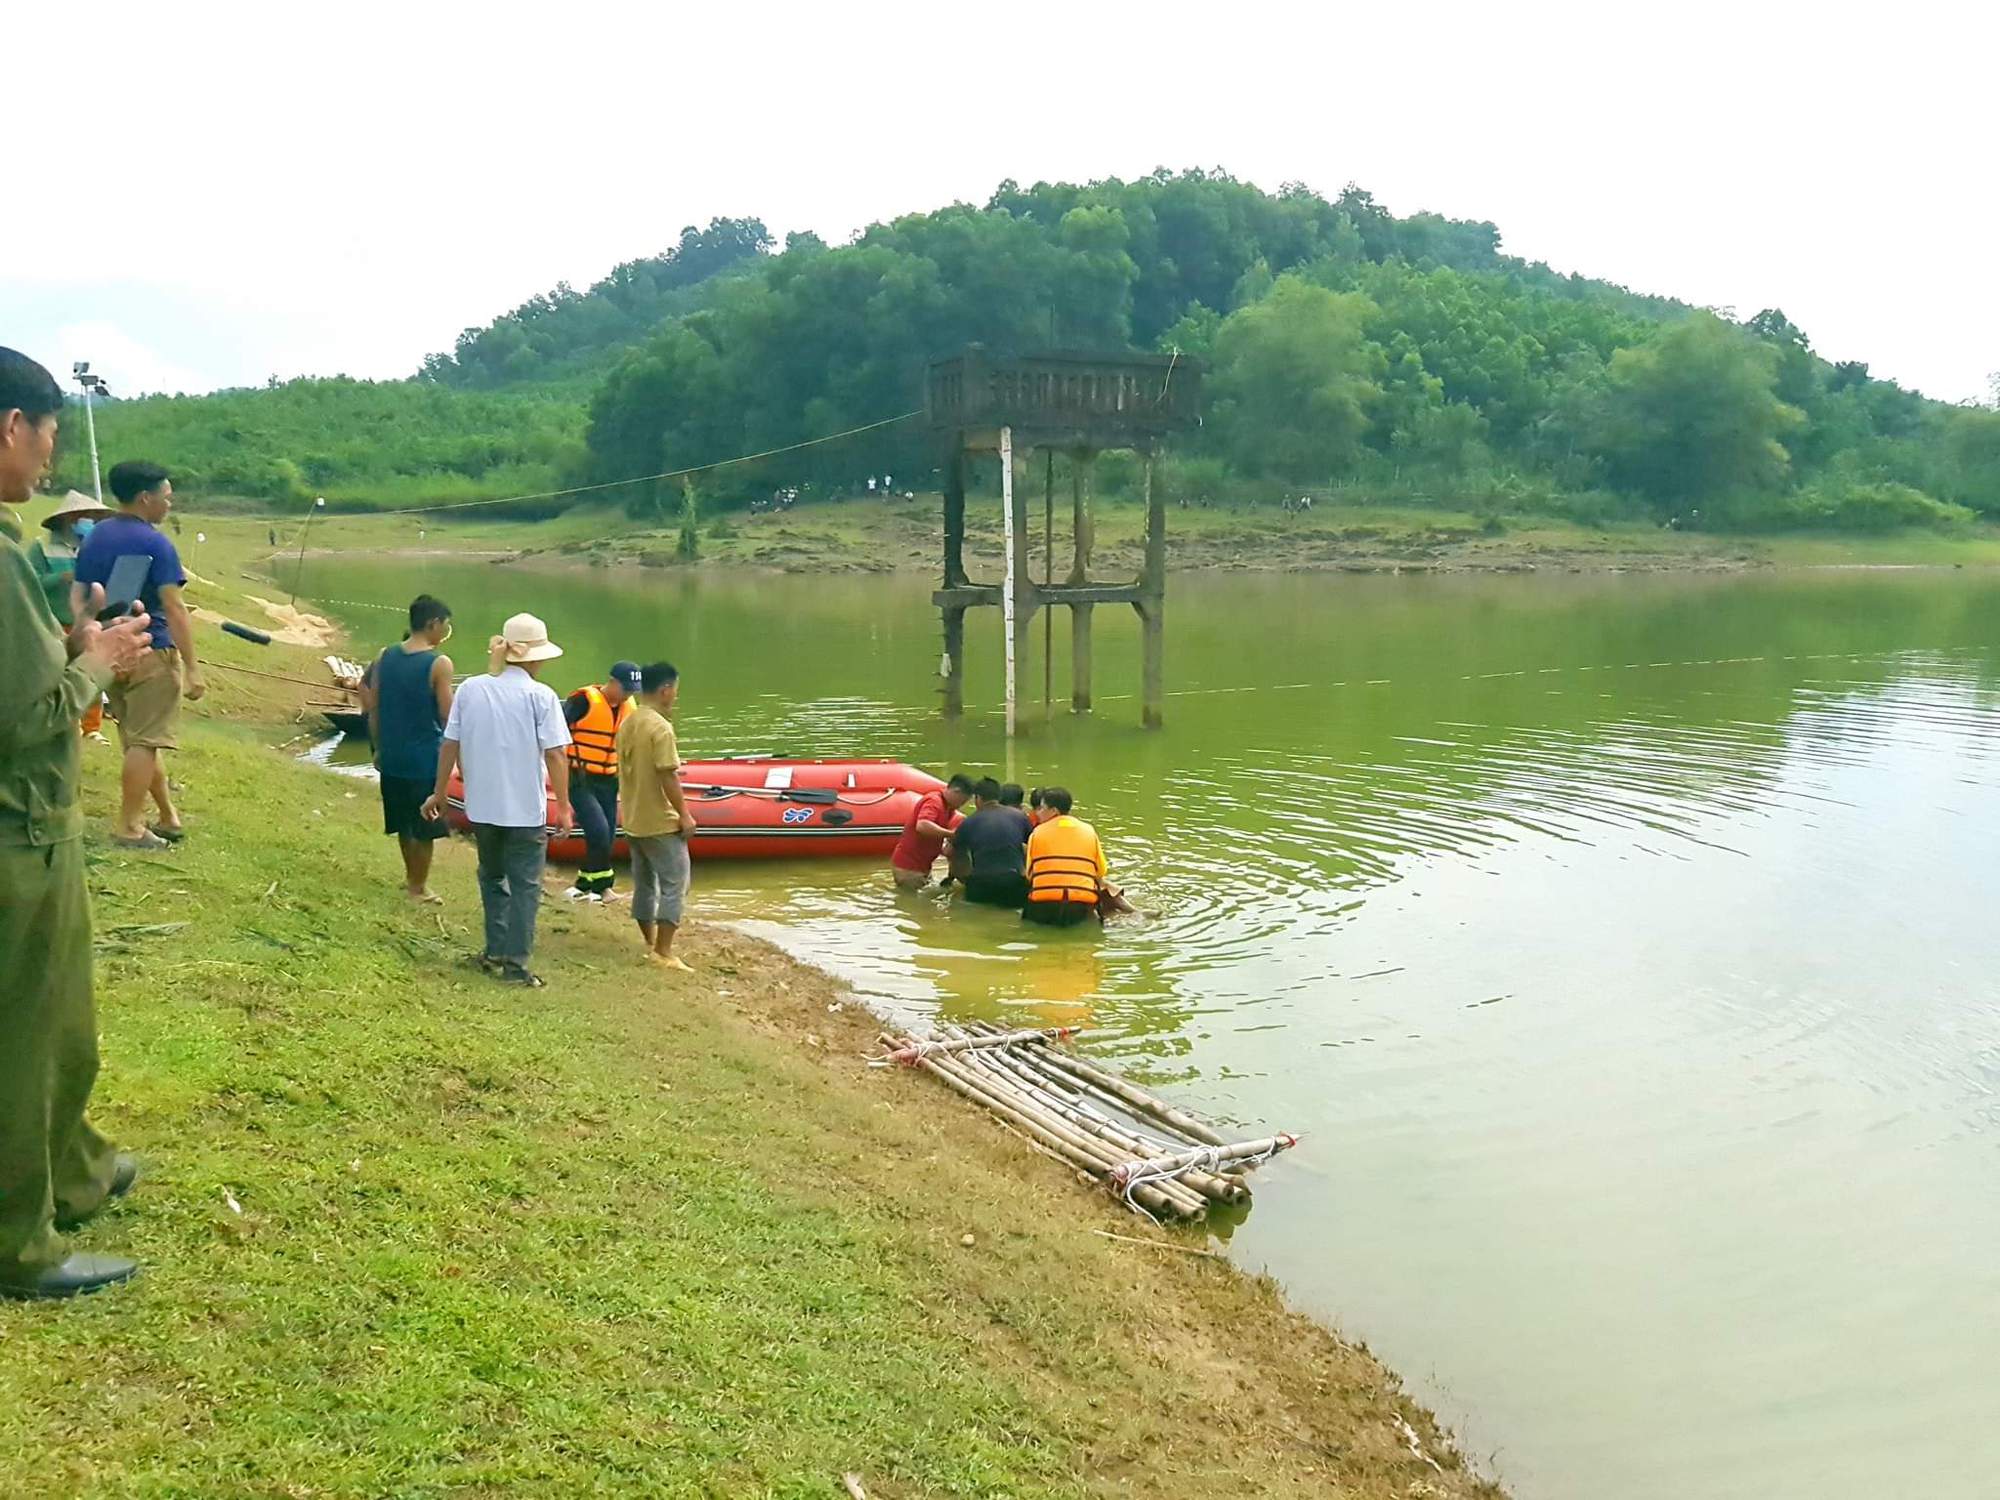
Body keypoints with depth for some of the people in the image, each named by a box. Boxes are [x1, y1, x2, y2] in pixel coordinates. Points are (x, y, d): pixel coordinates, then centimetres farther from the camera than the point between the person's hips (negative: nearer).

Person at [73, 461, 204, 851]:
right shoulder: (155, 543, -13)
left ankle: (168, 817, 24)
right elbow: (174, 609, -18)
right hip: (150, 652, -8)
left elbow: (79, 599, 13)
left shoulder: (93, 538, 10)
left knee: (138, 737, 15)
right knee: (145, 741, -2)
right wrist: (192, 667, -18)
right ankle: (129, 828, 1)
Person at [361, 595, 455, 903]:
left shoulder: (386, 657, 1)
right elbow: (448, 716, -16)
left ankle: (411, 875, 37)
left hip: (392, 754, 6)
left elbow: (373, 708, 5)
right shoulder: (439, 664, -17)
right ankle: (418, 888, 20)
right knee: (425, 827, 9)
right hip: (426, 757, -6)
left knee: (404, 821, 22)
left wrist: (379, 747, 16)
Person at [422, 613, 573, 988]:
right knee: (525, 884, 6)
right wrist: (563, 806, -7)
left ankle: (496, 952, 22)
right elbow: (555, 755, -14)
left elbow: (450, 745, 4)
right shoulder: (541, 696, -12)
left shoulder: (470, 690, 0)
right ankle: (515, 963, 5)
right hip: (526, 809, -4)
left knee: (492, 876, 22)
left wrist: (440, 793, 15)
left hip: (482, 805, 4)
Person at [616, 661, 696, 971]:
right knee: (675, 884, -3)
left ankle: (651, 945, 25)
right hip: (660, 821, -9)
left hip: (633, 820, 9)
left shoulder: (627, 723, 8)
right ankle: (664, 952, -5)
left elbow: (626, 770, 13)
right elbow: (668, 776, -20)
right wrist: (685, 814, -13)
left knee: (644, 884, 15)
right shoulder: (660, 727, -18)